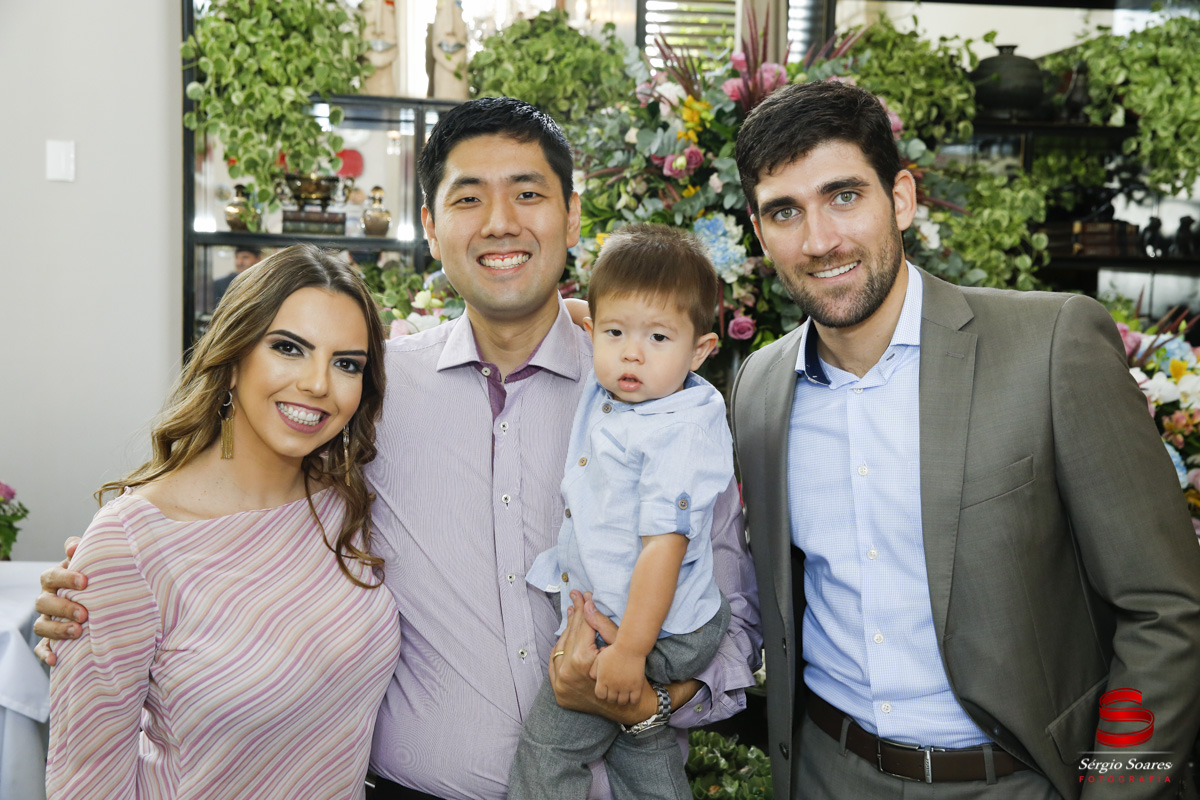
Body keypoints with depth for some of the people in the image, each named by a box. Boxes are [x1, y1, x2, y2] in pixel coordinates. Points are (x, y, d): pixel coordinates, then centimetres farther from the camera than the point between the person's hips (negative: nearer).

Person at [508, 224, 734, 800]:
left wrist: (630, 650, -29)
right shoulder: (607, 388, -1)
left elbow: (665, 543, -30)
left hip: (653, 630, -9)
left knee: (548, 744, 2)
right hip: (602, 614, 9)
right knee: (637, 744, 26)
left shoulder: (682, 431, -27)